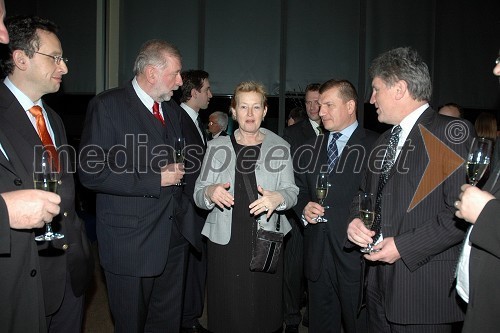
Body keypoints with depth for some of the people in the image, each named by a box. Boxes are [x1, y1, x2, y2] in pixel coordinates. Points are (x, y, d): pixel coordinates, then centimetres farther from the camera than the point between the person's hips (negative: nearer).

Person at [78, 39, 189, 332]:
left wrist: (177, 172, 5)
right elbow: (92, 173, -17)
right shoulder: (108, 105, -9)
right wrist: (156, 180, -17)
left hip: (173, 238, 7)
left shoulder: (171, 111, 14)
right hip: (131, 240, -6)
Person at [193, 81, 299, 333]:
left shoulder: (279, 147, 5)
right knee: (226, 311, 4)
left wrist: (278, 197, -22)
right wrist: (210, 192, -17)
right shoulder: (217, 146, 7)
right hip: (225, 241, 1)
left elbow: (291, 192, 1)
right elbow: (198, 195, 7)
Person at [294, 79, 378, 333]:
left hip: (356, 251, -5)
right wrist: (304, 208, 0)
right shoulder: (312, 147, 14)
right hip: (317, 252, 5)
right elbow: (298, 189, 19)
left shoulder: (375, 145, -4)